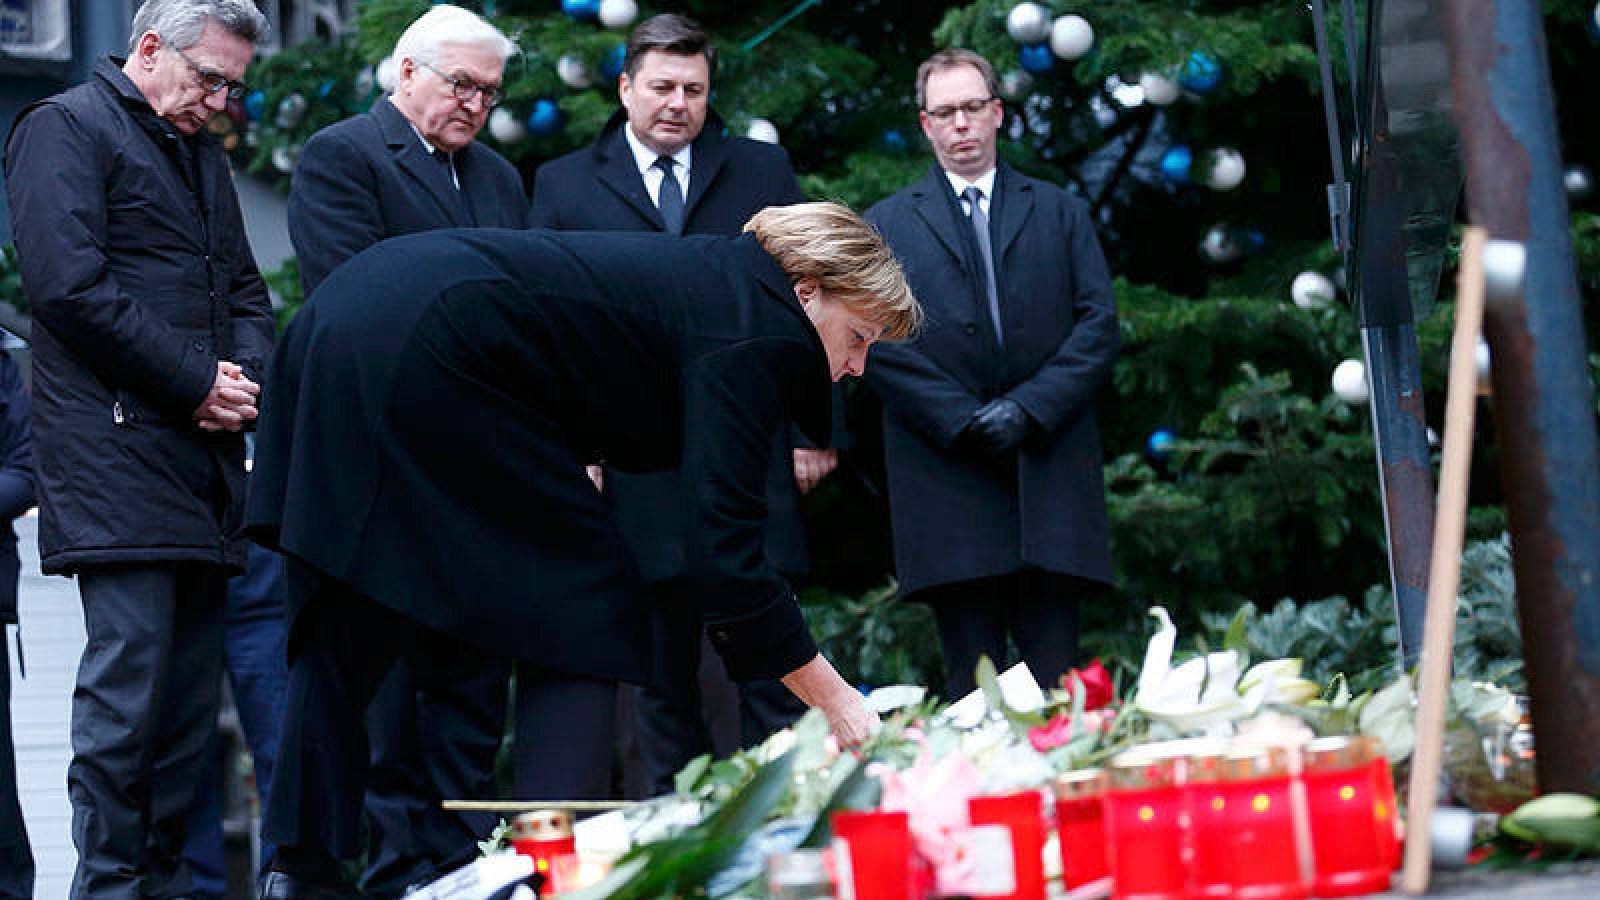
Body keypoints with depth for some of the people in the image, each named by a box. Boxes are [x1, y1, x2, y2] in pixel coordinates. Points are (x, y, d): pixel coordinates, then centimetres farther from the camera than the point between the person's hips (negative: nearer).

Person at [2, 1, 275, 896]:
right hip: (117, 448, -8)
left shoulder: (205, 155, 24)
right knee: (129, 674, -12)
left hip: (204, 453, 8)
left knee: (193, 684, 6)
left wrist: (245, 376, 2)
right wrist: (197, 383, -12)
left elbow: (246, 292, 25)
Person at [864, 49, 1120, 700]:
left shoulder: (1060, 212, 16)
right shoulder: (886, 226, 11)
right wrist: (963, 419, -10)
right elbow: (878, 341, 1)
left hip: (1050, 473, 1)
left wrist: (1030, 407, -8)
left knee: (1057, 684, -3)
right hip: (947, 483, -1)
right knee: (972, 688, -1)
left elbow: (1099, 321, 6)